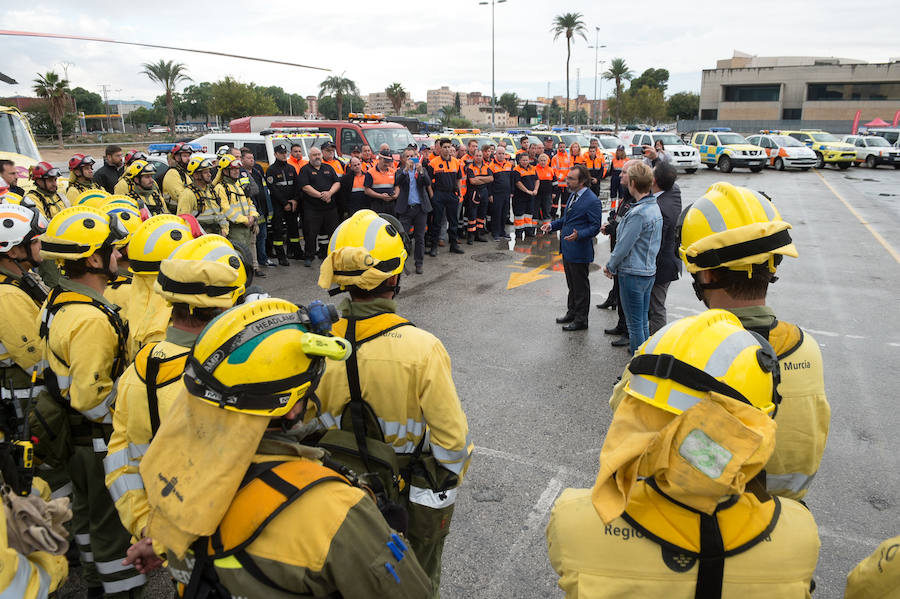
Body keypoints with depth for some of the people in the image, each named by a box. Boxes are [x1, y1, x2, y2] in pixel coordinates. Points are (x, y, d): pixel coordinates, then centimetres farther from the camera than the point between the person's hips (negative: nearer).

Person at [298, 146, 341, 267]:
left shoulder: (328, 168, 17)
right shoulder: (305, 170, 3)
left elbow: (337, 183, 9)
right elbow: (305, 187, -9)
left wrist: (330, 193, -10)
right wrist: (320, 195, -15)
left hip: (331, 207, 4)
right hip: (312, 208, -4)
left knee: (331, 232, 7)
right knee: (311, 233, -5)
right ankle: (308, 257, 3)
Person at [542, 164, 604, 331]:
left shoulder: (592, 201, -19)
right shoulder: (574, 195, 10)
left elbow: (595, 227, -18)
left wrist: (578, 234, -32)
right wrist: (552, 225, 6)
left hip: (579, 251, -9)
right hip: (567, 249, 9)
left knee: (581, 286, 4)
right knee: (572, 284, 21)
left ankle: (580, 320, 16)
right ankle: (572, 312, 36)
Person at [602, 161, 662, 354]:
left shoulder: (638, 213, -23)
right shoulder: (655, 207, 7)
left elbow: (624, 246, -19)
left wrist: (610, 266, -3)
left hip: (633, 274, -9)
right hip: (649, 271, 9)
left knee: (635, 324, 1)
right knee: (643, 321, 18)